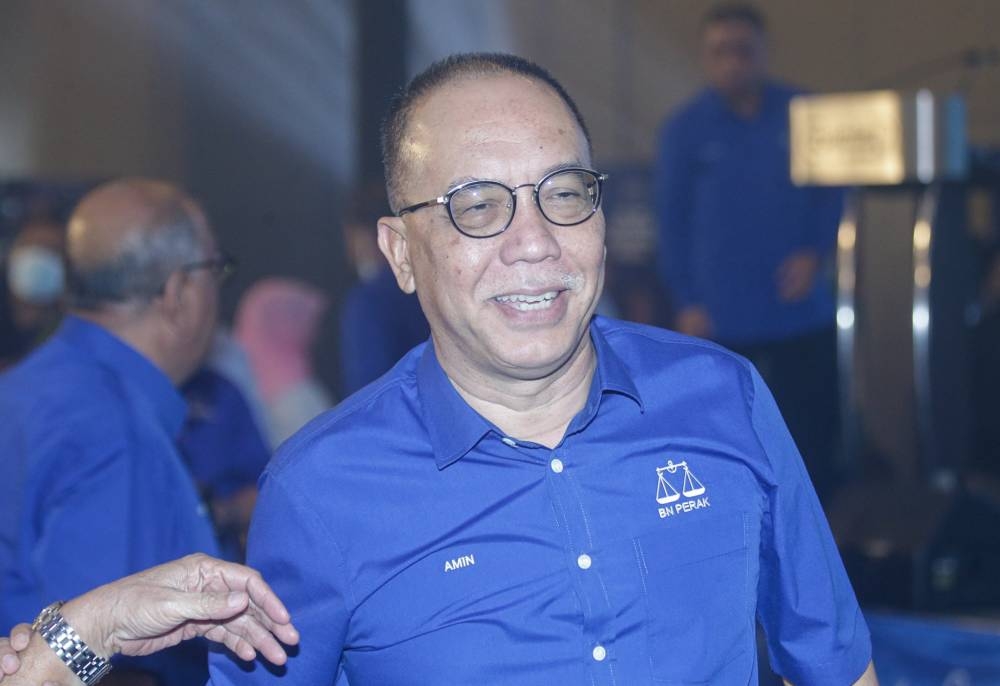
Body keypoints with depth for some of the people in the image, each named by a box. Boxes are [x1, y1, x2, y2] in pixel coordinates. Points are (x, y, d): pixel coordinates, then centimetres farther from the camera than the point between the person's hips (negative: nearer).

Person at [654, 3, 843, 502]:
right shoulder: (685, 130, -2)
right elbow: (671, 219, 0)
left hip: (801, 310, 2)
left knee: (813, 429, 7)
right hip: (721, 317, -1)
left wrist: (816, 252, -10)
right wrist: (686, 301, -5)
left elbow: (831, 191, 6)